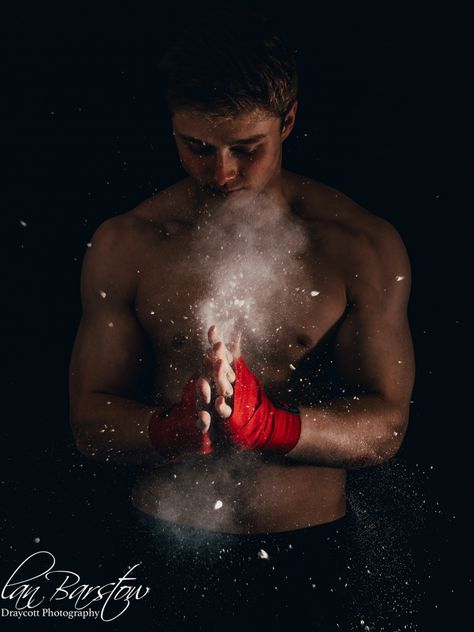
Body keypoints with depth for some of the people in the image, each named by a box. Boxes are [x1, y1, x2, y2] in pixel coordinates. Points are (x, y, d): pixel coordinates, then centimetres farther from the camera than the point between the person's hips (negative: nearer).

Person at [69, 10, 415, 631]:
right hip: (168, 548, 1)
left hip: (309, 549, 0)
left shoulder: (366, 245, -9)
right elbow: (89, 419, -7)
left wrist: (265, 422, -28)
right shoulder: (123, 244, -6)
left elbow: (384, 425, -10)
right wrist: (178, 426, -28)